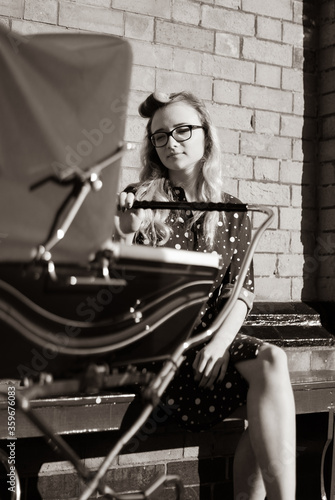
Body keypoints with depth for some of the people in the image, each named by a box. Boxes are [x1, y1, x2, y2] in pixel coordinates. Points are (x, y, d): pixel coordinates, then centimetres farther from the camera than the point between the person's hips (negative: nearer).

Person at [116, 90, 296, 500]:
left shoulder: (232, 213, 11)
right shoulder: (139, 201, 3)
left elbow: (242, 290, 4)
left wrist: (220, 340, -13)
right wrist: (126, 235, -20)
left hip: (209, 339, 4)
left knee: (270, 366, -27)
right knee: (270, 364, -24)